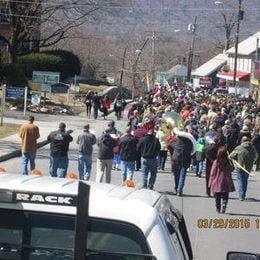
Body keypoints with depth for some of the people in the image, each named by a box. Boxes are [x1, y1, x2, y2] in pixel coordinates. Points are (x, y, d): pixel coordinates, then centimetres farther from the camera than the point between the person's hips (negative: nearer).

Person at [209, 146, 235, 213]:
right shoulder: (228, 162, -10)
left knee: (217, 198, 12)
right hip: (226, 184, 0)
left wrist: (210, 183, 3)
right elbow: (232, 169, 9)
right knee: (225, 197, 10)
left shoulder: (216, 162, -10)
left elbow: (212, 173, -6)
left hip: (216, 184, 0)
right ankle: (223, 207, -7)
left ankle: (218, 209, 15)